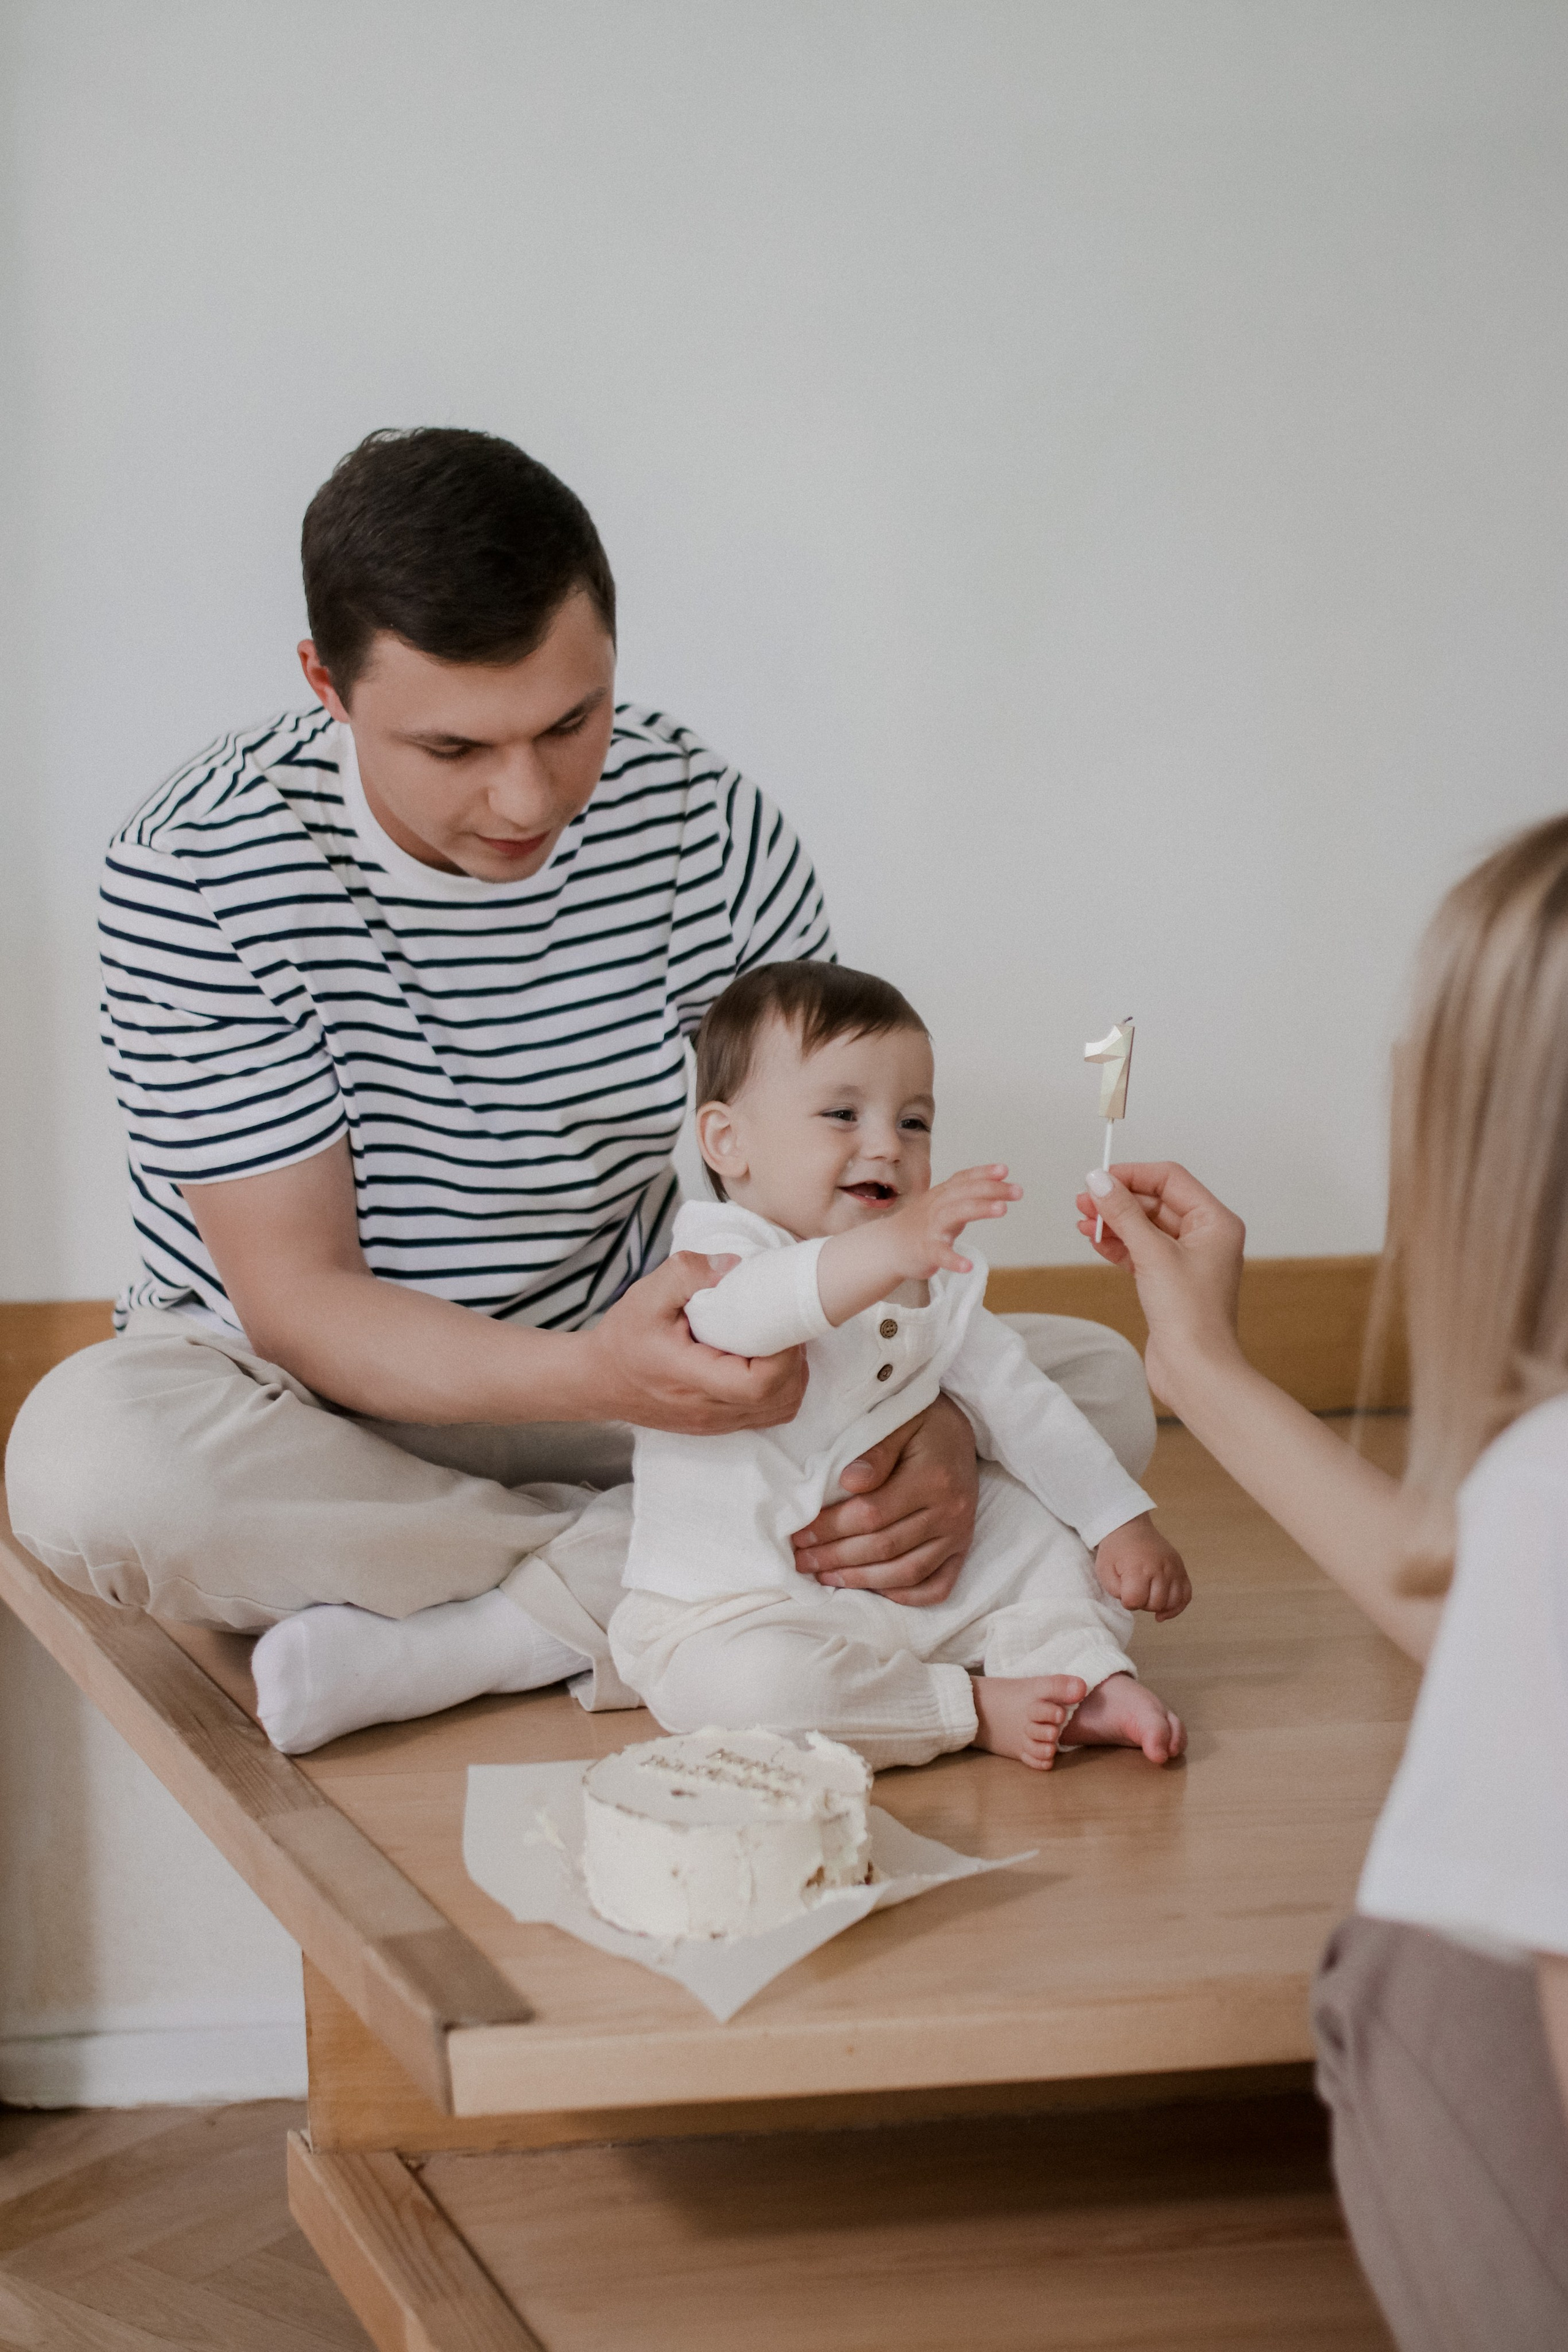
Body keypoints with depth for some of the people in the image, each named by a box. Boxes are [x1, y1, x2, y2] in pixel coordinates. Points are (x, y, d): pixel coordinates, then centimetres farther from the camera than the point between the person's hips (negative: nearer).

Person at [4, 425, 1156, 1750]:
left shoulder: (708, 822, -11)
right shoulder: (201, 869, -21)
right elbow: (296, 1303, -21)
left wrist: (928, 1415, -28)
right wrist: (600, 1378, -39)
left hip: (616, 1363, 3)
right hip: (314, 1410, -3)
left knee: (1099, 1384, -15)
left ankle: (496, 1634, -23)